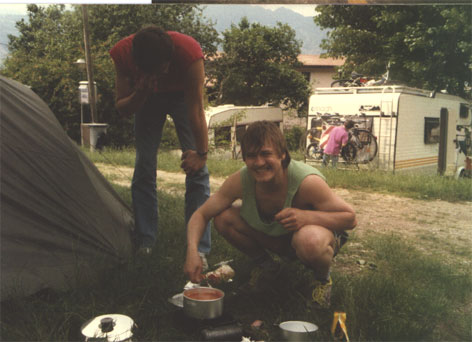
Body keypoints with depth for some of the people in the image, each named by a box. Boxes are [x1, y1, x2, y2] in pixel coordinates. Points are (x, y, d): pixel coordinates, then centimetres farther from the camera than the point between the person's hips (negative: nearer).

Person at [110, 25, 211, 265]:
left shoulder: (189, 50, -40)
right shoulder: (123, 53, -32)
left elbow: (196, 109, -31)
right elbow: (122, 108, -20)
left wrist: (201, 153, -26)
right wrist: (140, 94, -41)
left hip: (182, 95, -2)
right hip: (146, 98, 2)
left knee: (196, 167, -14)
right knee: (144, 167, -4)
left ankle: (199, 249, -10)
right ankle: (144, 244, 7)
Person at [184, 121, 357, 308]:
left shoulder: (307, 182, -34)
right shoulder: (240, 180, -22)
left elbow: (350, 218, -26)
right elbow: (201, 214, -15)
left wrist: (306, 216, -43)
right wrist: (192, 250, -34)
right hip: (277, 237, 4)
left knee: (310, 241, -42)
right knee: (223, 217, -16)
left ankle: (323, 279, -3)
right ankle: (264, 264, 11)